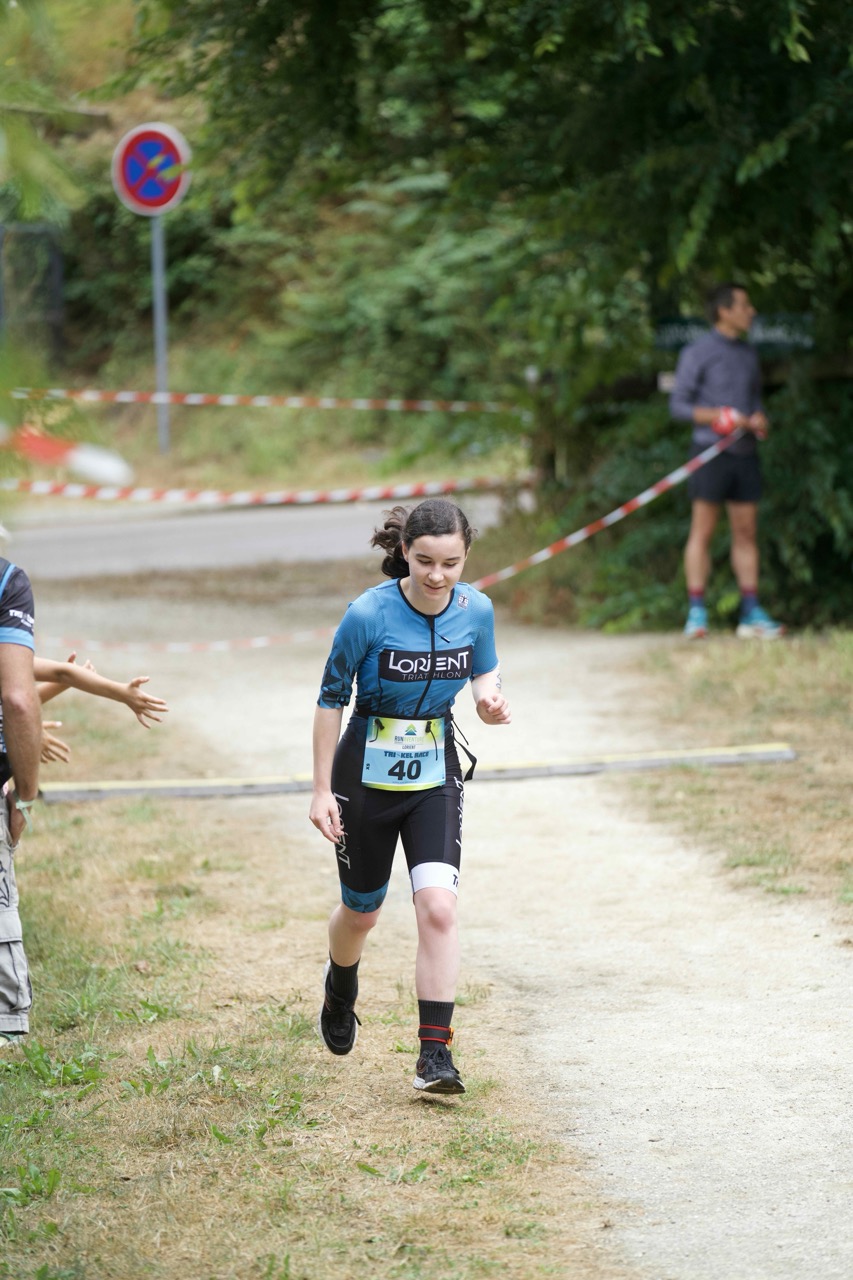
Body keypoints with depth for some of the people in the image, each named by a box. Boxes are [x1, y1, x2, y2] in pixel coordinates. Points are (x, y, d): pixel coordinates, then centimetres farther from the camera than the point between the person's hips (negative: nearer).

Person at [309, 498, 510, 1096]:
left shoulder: (476, 610, -10)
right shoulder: (368, 615, -20)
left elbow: (486, 671, 9)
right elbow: (332, 699, -10)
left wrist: (491, 697, -16)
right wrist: (322, 790, -9)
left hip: (435, 776, 1)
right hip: (367, 774, -1)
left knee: (439, 906, -17)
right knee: (362, 911, 16)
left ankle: (435, 1054, -14)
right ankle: (340, 988, 52)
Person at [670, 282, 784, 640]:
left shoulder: (749, 355, 15)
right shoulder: (697, 354, -4)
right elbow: (678, 405, -5)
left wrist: (758, 419, -1)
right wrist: (718, 417, -17)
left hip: (744, 453, 6)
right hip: (711, 451, -6)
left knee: (746, 533, 5)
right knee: (702, 532, -5)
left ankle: (751, 614, 6)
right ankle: (696, 614, -4)